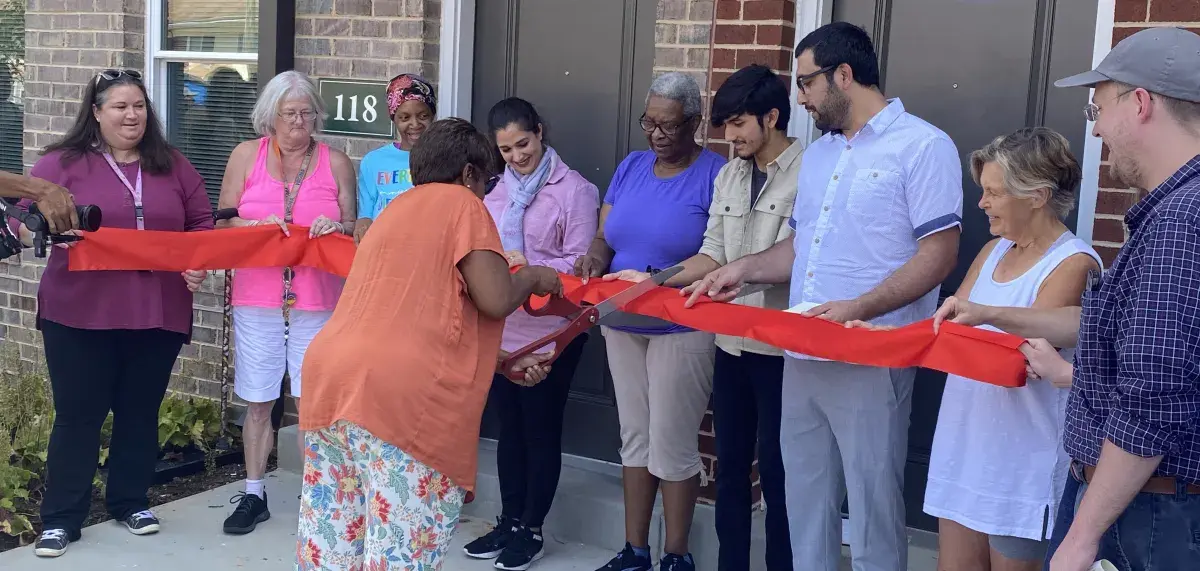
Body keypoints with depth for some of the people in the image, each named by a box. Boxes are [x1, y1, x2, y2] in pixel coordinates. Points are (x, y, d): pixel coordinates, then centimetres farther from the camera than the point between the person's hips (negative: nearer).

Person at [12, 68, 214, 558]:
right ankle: (60, 517, 13)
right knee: (78, 414, 3)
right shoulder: (62, 163, 0)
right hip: (79, 316, -2)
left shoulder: (173, 167, 9)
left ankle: (130, 501, 28)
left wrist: (199, 263, -4)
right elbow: (23, 217, -4)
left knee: (140, 412, 12)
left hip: (156, 316, 3)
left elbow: (202, 224, 13)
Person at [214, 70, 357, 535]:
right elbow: (223, 221, 6)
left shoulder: (336, 162, 6)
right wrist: (258, 225, -13)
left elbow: (354, 229, 9)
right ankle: (253, 495, 20)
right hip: (257, 299, 1)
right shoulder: (247, 155, 6)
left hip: (317, 301, 0)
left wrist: (337, 227, -13)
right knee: (258, 402, 7)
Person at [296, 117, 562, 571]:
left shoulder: (398, 209, 28)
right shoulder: (462, 204, 2)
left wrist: (506, 363, 31)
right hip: (402, 393, -8)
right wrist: (533, 277, 13)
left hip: (333, 377, 9)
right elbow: (496, 300, -8)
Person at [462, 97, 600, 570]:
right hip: (501, 327, 6)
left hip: (550, 331, -6)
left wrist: (530, 269, -25)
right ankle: (510, 521, 28)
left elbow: (581, 263, -13)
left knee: (541, 430, 6)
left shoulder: (574, 189, -9)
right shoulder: (494, 187, 9)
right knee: (509, 427, 15)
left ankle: (532, 530, 18)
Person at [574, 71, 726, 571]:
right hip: (622, 324, 6)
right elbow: (605, 236, 7)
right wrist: (595, 259, -16)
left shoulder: (715, 173, -11)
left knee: (672, 444, 1)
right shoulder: (630, 166, 8)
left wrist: (659, 279, -27)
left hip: (681, 328, -6)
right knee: (634, 437, 13)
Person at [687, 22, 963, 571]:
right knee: (804, 497, 15)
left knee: (872, 503, 2)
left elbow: (938, 254, -13)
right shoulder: (817, 154, 16)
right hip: (802, 356, 7)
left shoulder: (923, 146, -7)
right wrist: (745, 269, 6)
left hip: (870, 360, -7)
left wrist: (860, 309, -24)